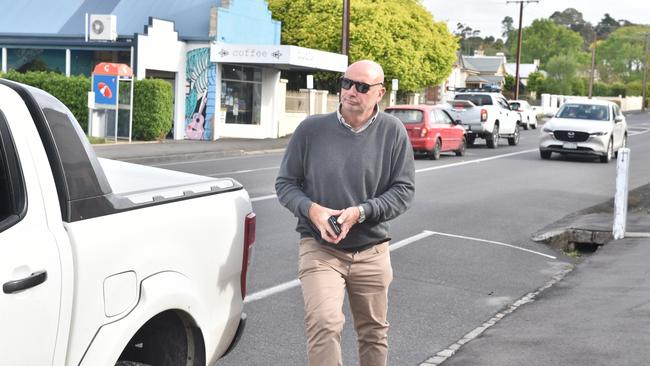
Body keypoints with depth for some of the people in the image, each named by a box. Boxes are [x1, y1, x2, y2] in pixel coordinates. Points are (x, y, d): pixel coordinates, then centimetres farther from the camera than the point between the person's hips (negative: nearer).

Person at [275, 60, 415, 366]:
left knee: (374, 333, 15)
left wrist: (361, 212, -17)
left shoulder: (393, 132, -3)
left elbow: (404, 190, -2)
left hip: (372, 252, 2)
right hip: (319, 248, -1)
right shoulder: (312, 129, -3)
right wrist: (312, 209, -16)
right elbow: (285, 183, 4)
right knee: (324, 324, -22)